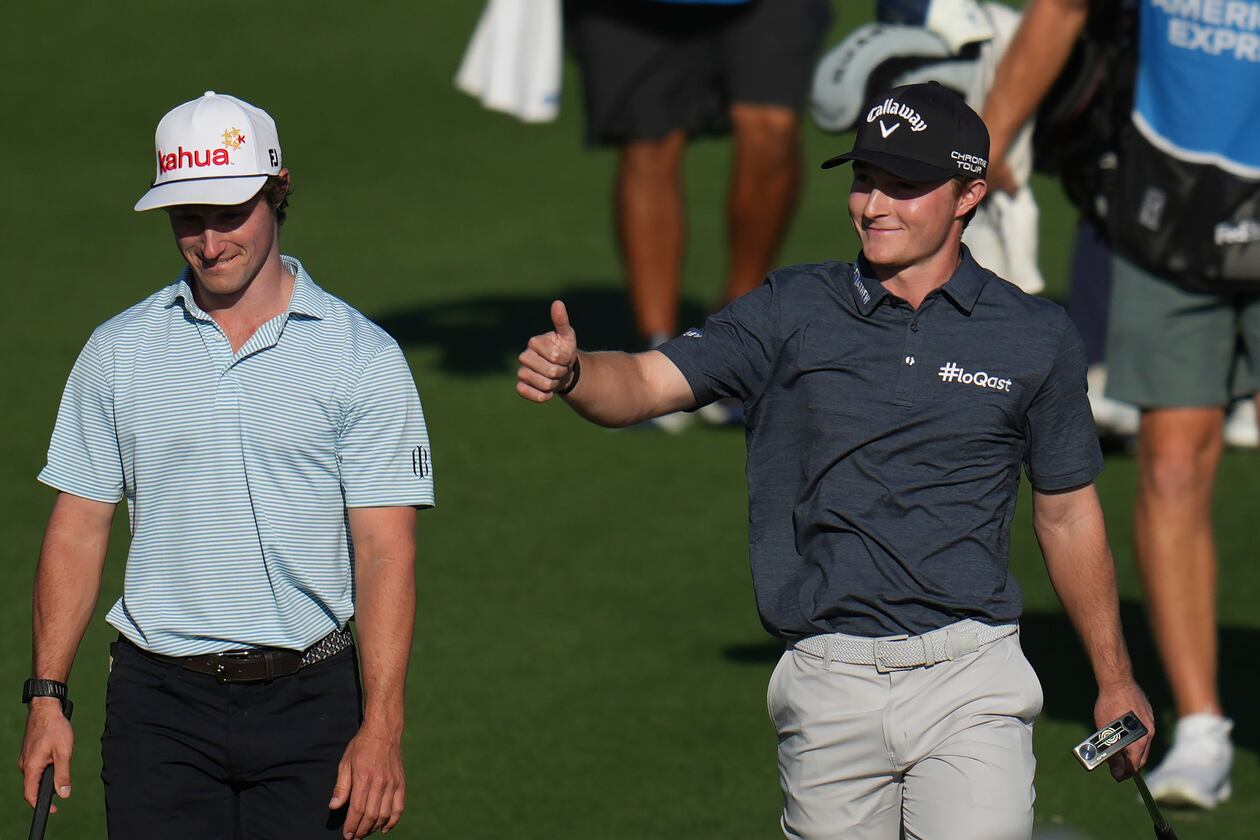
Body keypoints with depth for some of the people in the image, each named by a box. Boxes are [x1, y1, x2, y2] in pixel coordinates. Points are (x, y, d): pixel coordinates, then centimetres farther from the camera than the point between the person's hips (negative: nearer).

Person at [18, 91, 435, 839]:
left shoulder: (362, 357, -1)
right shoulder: (119, 350, 7)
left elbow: (385, 550, -5)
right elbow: (79, 528, 10)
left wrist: (381, 727, -14)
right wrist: (47, 696, 2)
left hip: (308, 697, -1)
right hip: (159, 702, 1)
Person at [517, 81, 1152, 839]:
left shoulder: (1035, 339, 5)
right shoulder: (792, 314, 4)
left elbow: (1069, 513, 13)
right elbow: (646, 381, -6)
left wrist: (1115, 680, 17)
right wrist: (571, 373, -29)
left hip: (969, 683, -1)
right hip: (829, 685, 1)